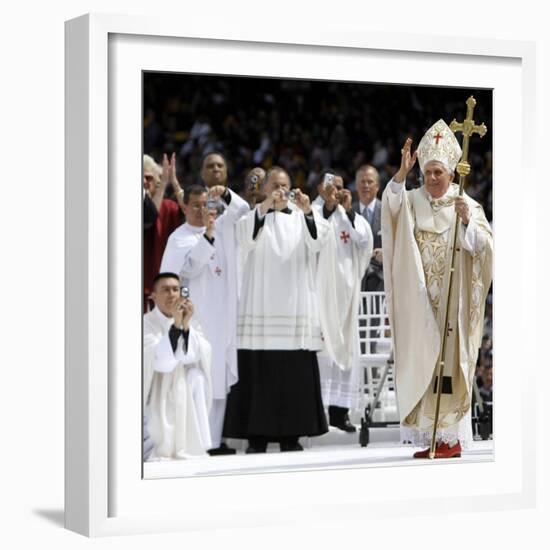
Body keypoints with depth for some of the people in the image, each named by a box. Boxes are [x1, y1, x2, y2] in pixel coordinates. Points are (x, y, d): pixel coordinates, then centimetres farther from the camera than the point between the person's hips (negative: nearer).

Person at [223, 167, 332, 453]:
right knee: (258, 371, -4)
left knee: (295, 373, 0)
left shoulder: (301, 216, 12)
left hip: (295, 305, 2)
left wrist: (308, 212, -25)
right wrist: (265, 207, -29)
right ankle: (256, 435, -1)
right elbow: (245, 238, -15)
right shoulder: (255, 215, 7)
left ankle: (291, 434, 5)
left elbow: (317, 241, -7)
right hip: (260, 307, -2)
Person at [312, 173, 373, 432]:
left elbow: (364, 239, 0)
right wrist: (327, 204, -20)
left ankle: (340, 409, 9)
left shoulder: (346, 215, 15)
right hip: (320, 289, -5)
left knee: (345, 346, 5)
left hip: (344, 289, 5)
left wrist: (349, 210, -8)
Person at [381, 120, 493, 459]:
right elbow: (391, 206, -14)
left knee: (449, 362, -4)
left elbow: (483, 246, -8)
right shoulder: (413, 201, 7)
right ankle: (429, 435, 8)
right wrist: (402, 173, -26)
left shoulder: (467, 205, 1)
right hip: (420, 301, 3)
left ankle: (451, 437, 0)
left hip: (452, 301, -3)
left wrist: (467, 220, -24)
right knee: (422, 363, 2)